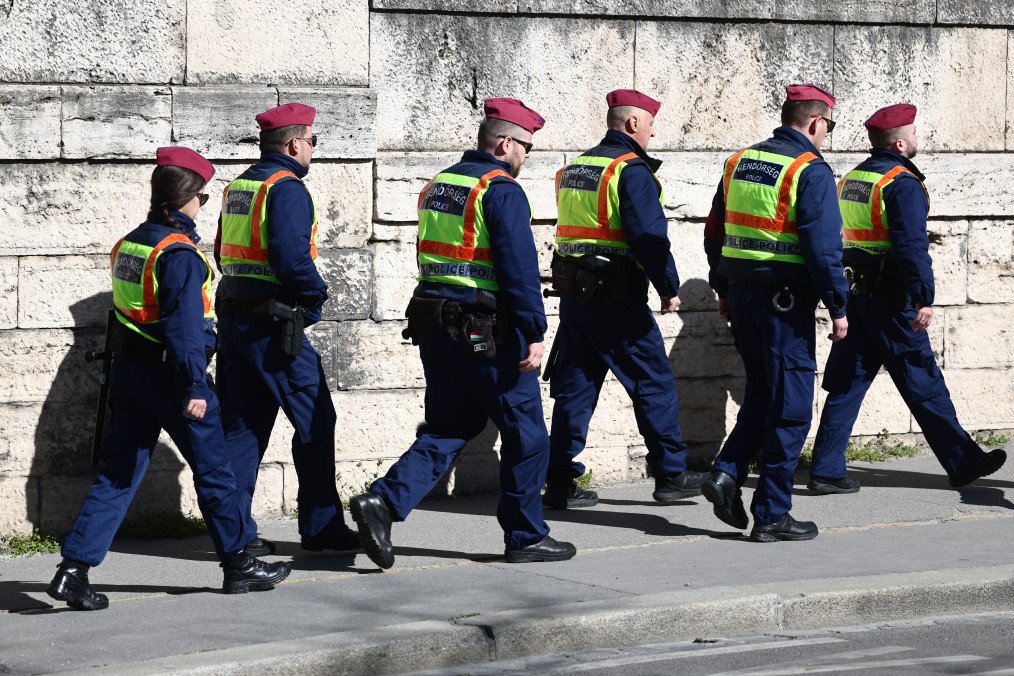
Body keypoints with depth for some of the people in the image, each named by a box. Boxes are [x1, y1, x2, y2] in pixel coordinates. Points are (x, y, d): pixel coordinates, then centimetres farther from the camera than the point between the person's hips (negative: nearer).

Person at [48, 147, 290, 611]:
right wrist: (192, 386, -24)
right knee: (213, 468, 7)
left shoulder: (129, 244, 9)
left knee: (117, 473, 7)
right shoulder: (179, 252, -16)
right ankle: (239, 565, 17)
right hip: (168, 375, -7)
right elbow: (185, 324, -22)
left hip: (127, 372, 8)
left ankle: (74, 568, -3)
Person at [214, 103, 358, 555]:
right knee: (315, 421, 1)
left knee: (243, 426, 10)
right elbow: (292, 258, -24)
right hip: (274, 325, -9)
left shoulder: (238, 186, 15)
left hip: (233, 319, 9)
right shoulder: (286, 188, -13)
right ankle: (321, 527, 4)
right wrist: (317, 295, -8)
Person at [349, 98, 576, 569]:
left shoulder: (437, 186, 14)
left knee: (447, 429, 13)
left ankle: (385, 500, -6)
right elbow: (519, 267, -19)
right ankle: (526, 537, 13)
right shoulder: (501, 191, -13)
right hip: (487, 331, -8)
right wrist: (534, 333, -18)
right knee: (525, 432, 6)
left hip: (434, 326, 8)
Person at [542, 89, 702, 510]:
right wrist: (669, 289, -11)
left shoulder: (574, 169, 16)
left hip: (572, 293, 8)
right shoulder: (631, 170, -11)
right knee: (654, 381, 4)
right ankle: (670, 475, 10)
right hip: (616, 299, -8)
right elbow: (649, 235, -18)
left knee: (574, 385, 9)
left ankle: (560, 482, 7)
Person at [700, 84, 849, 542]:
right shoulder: (811, 170, -12)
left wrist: (723, 290, 24)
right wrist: (838, 307, -11)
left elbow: (715, 233, 16)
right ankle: (771, 515, 3)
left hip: (740, 294, 7)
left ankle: (727, 474, 5)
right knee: (790, 406, 1)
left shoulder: (740, 161, 11)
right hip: (785, 299, -7)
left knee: (762, 393, 22)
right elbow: (823, 246, -17)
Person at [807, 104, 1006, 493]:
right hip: (890, 299, -8)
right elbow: (912, 245, -22)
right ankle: (962, 463, 12)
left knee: (847, 383, 8)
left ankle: (825, 471, 3)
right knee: (923, 384, 2)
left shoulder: (850, 180, 13)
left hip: (854, 295, 8)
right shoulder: (902, 183, -14)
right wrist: (924, 298, -22)